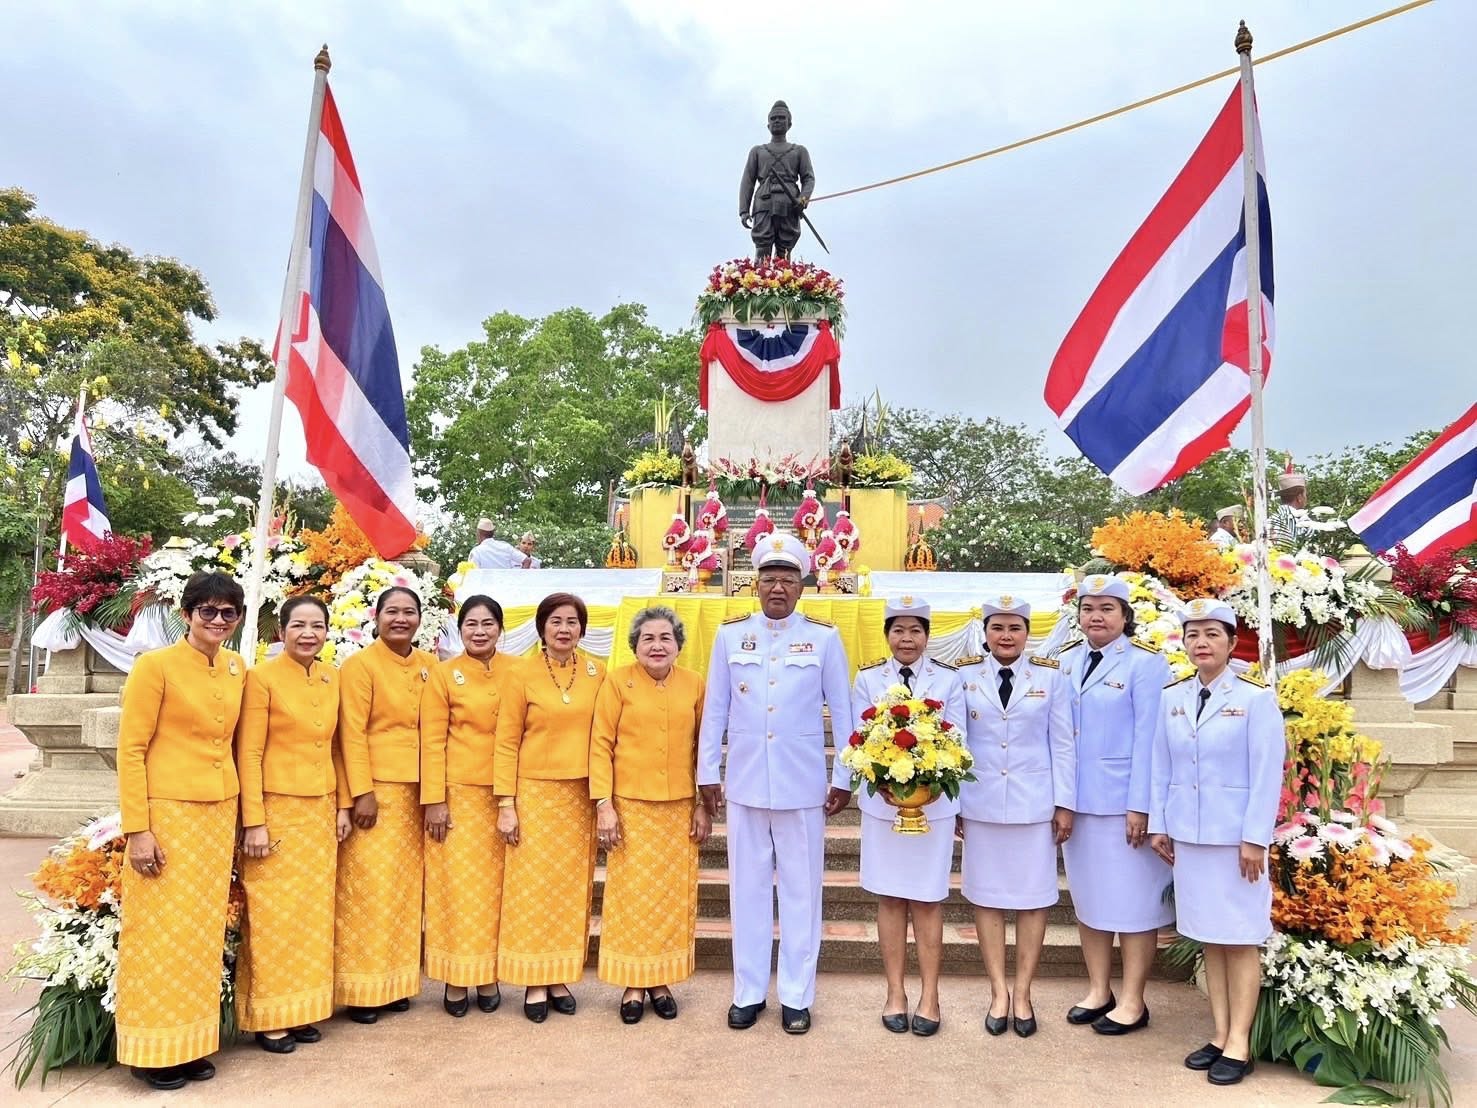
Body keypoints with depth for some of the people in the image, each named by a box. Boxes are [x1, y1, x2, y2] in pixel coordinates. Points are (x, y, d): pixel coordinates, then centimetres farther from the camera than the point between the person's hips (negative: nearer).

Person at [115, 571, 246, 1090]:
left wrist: (238, 813, 13)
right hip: (167, 812, -6)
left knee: (204, 930, 12)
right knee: (161, 932, 2)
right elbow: (130, 749, -10)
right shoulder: (155, 665, -10)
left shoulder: (237, 668, 7)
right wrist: (137, 828, -14)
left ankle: (192, 1043, 24)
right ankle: (154, 1050, 16)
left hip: (219, 813, 6)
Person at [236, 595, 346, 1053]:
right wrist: (253, 822, -14)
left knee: (313, 913, 12)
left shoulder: (332, 679, 7)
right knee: (274, 916, 2)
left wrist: (343, 806, 8)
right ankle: (268, 1019, 15)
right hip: (276, 810, -5)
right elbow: (248, 754, -11)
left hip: (321, 811, 6)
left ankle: (302, 1009, 24)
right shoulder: (263, 677, -9)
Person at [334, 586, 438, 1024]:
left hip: (416, 791, 5)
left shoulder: (429, 666, 8)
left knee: (404, 887, 11)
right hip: (375, 789, -5)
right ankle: (361, 988, 10)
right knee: (369, 888, -1)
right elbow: (352, 734, -11)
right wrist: (362, 792, -17)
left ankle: (396, 982, 22)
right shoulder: (360, 665, -6)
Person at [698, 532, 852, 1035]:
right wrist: (707, 774, 5)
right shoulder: (730, 634, 3)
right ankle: (748, 992, 24)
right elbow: (714, 710, 6)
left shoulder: (824, 637, -1)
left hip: (802, 784, -1)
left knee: (801, 890, 7)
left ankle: (796, 997, 21)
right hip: (744, 782, 1)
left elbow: (842, 712, 2)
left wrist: (844, 779, 1)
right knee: (747, 889, 10)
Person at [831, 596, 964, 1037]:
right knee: (890, 898, 8)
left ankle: (929, 996, 17)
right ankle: (895, 993, 20)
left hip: (934, 802, 0)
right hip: (881, 802, 1)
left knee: (927, 900, 6)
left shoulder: (948, 681, 2)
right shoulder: (867, 679, 3)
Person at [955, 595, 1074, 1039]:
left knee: (1032, 897, 5)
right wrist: (951, 802, 2)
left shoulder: (1050, 676, 0)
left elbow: (1062, 744, 2)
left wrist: (1065, 803, 0)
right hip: (981, 803, 1)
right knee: (986, 896, 7)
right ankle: (998, 992, 19)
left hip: (1034, 803, 0)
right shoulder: (965, 675, 1)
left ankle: (1022, 993, 19)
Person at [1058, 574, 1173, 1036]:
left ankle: (1132, 1002, 17)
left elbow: (1148, 738, -11)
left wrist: (1140, 805, -14)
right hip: (1078, 800, 6)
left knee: (1131, 900, 4)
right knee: (1087, 896, 14)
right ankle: (1098, 990, 27)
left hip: (1123, 802, -6)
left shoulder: (1145, 664, -8)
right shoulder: (1067, 661, 7)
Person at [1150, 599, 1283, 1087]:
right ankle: (1220, 1033, 20)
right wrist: (1159, 824, 7)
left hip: (1236, 835, -4)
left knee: (1240, 938, 3)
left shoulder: (1256, 698, -7)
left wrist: (1255, 838, -12)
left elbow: (1267, 774, -9)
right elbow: (1161, 767, 9)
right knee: (1209, 938, 10)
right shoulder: (1171, 697, 6)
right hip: (1188, 835, 4)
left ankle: (1239, 1042, 11)